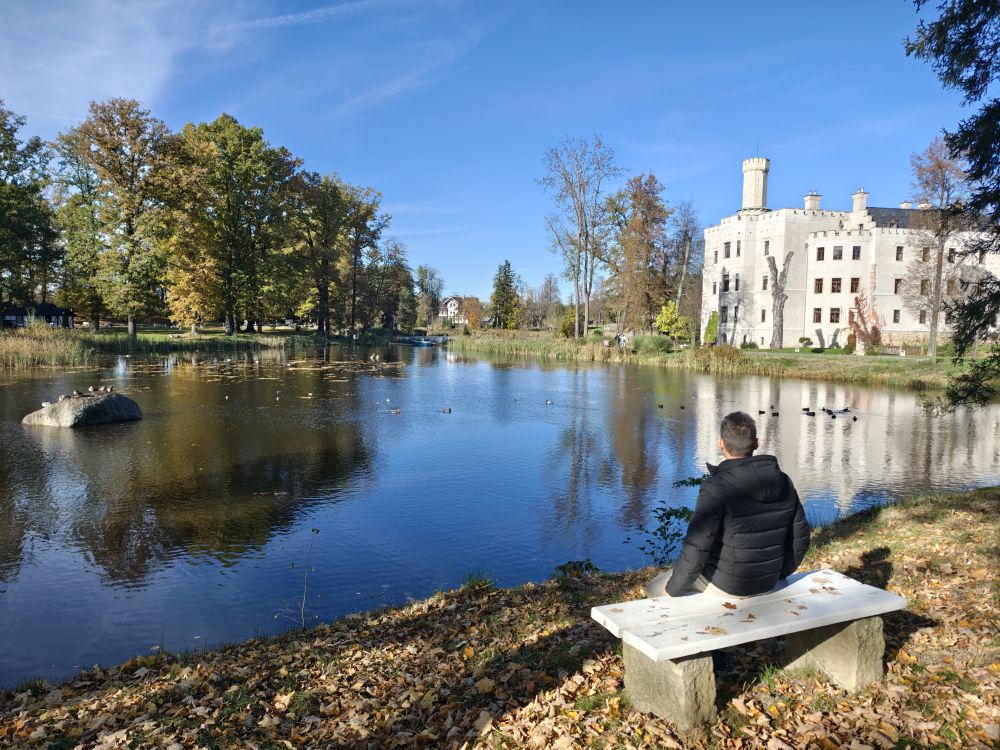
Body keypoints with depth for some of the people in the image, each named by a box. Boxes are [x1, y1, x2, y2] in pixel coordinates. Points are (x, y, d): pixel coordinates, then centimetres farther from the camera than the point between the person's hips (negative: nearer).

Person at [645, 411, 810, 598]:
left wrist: (671, 590, -11)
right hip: (768, 583, 6)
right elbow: (799, 537, 4)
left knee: (654, 589, 15)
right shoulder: (783, 482, -5)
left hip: (725, 584, -6)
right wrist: (778, 575, 19)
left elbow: (696, 550, -25)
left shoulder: (716, 488, -24)